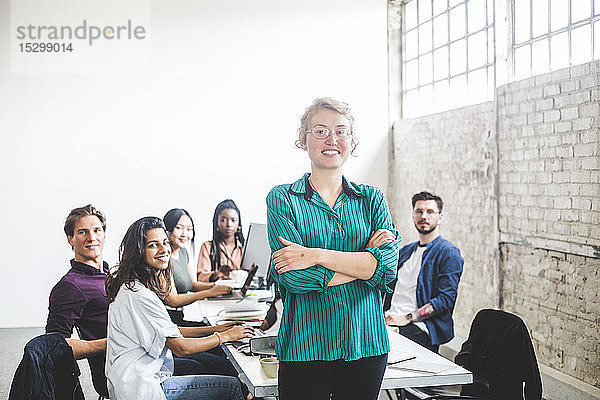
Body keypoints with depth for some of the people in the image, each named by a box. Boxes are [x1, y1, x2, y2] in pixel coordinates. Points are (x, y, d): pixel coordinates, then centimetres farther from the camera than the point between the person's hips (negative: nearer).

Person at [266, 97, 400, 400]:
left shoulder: (371, 199, 8)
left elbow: (388, 265, -8)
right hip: (305, 348, -3)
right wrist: (363, 263, -10)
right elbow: (294, 276, -14)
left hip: (366, 344, 3)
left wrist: (317, 255, -17)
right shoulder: (283, 199, -1)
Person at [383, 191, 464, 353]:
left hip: (418, 327, -6)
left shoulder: (448, 252, 2)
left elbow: (446, 298, -9)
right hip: (388, 321, 6)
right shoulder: (405, 251, 26)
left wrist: (407, 318, -17)